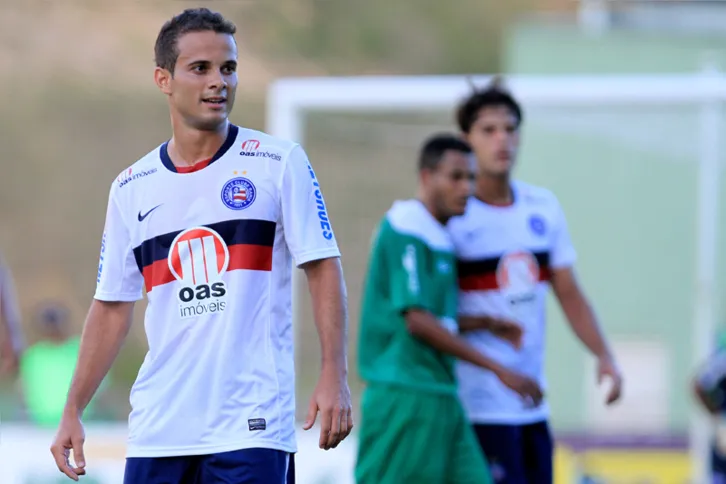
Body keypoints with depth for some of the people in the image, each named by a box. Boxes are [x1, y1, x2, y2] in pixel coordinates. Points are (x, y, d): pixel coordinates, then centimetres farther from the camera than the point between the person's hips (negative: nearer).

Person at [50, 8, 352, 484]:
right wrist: (73, 411, 9)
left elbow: (323, 267, -2)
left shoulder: (279, 163, 1)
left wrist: (334, 376, -13)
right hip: (156, 429, 3)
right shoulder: (131, 188, 10)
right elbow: (112, 307, 15)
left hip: (252, 427, -3)